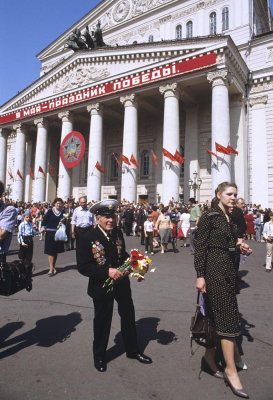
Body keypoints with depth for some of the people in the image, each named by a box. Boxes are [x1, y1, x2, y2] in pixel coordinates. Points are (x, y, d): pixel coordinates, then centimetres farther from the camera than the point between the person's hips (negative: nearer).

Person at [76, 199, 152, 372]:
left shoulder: (118, 233, -5)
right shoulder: (88, 238, -19)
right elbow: (83, 267, -20)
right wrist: (107, 271, -29)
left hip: (122, 283, 5)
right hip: (101, 286, -4)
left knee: (129, 316, 20)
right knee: (102, 321, 15)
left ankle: (133, 350, 44)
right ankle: (99, 355, 41)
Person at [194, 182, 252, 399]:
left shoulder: (230, 218, 12)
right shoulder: (209, 217, -11)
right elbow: (200, 246, -14)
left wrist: (242, 248, 0)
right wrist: (200, 275, -18)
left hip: (229, 269, 8)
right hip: (214, 270, -8)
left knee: (219, 315, 14)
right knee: (227, 316, -3)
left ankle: (210, 356, 31)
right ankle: (231, 370, 10)